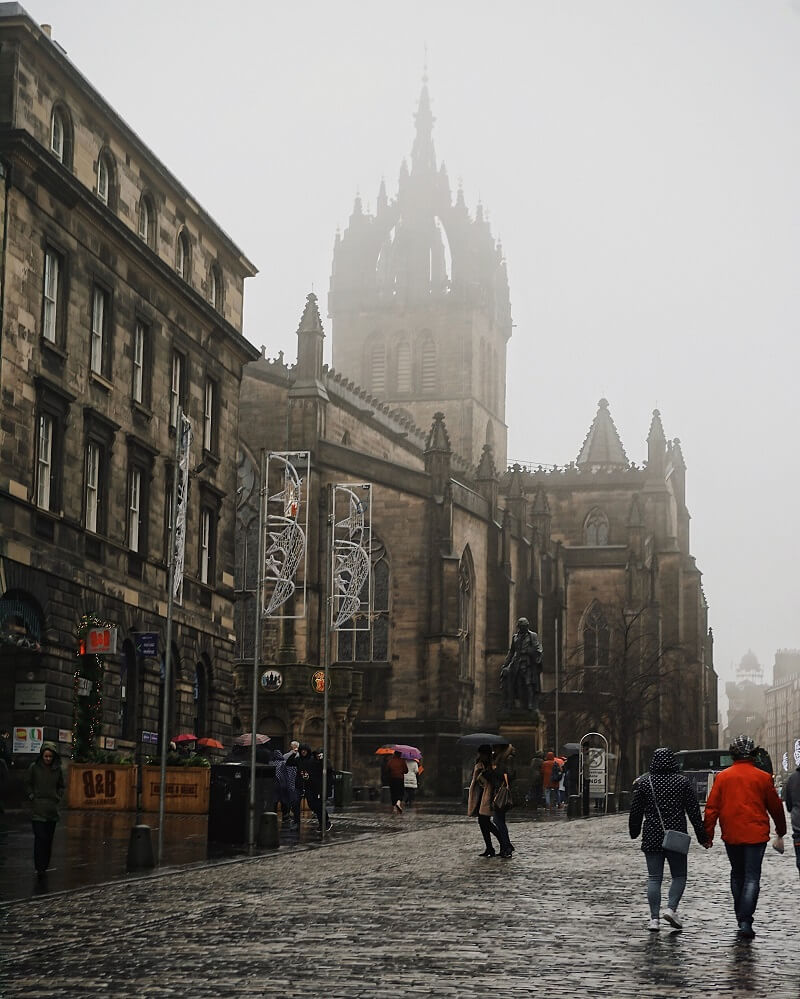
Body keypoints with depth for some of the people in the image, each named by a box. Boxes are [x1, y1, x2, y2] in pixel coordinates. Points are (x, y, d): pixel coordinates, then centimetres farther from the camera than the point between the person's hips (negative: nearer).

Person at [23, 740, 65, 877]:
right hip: (38, 808, -4)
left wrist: (58, 798, 6)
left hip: (52, 808, 4)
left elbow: (61, 786, 19)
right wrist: (32, 796, -2)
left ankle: (45, 865, 17)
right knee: (40, 837, -12)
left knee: (49, 838, 7)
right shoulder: (34, 767, -4)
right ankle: (40, 867, -12)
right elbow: (27, 783, 6)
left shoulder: (57, 769, 5)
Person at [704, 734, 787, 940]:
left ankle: (741, 920, 25)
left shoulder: (722, 777, 0)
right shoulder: (763, 777, -3)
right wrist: (781, 830, 21)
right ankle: (746, 922, -13)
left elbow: (712, 807, -1)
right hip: (756, 834, -2)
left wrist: (708, 834, 5)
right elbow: (775, 806, 6)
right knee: (752, 878, -2)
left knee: (737, 875, 18)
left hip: (731, 835, 2)